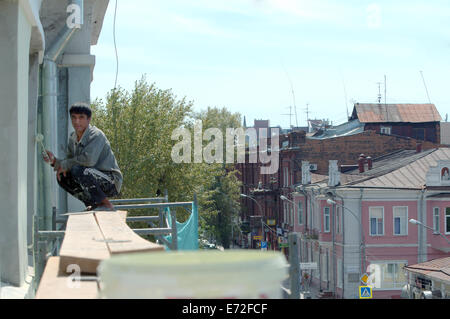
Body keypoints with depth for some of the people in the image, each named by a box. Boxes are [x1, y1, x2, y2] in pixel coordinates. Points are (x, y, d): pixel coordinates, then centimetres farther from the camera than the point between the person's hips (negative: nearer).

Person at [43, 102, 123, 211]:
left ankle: (107, 205, -17)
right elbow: (69, 160, 11)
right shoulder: (73, 138, 10)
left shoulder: (96, 135, -16)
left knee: (77, 170, -30)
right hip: (95, 178, 8)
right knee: (62, 177, -2)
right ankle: (94, 203, 4)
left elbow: (89, 159, -31)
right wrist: (54, 161, -10)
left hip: (112, 181, -8)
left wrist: (65, 165, -19)